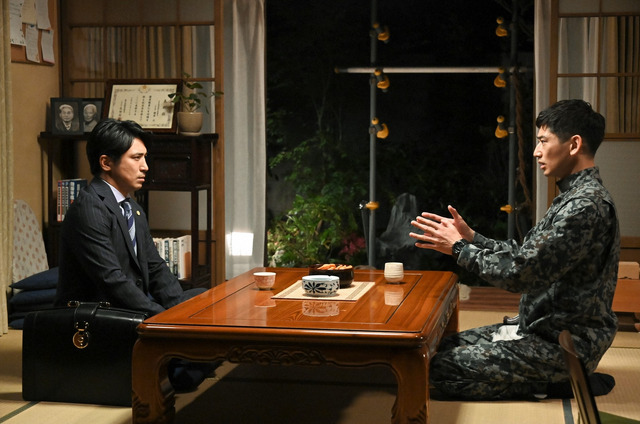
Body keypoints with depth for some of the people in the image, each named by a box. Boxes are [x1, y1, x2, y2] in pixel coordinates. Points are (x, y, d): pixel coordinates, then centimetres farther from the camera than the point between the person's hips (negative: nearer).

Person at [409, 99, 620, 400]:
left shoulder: (585, 206, -22)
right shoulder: (576, 197, 12)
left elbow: (520, 274, -24)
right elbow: (527, 256, 14)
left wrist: (459, 248, -12)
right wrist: (471, 238, 7)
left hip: (562, 342, -10)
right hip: (545, 327, 10)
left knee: (441, 368, -15)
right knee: (446, 348, 12)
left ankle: (560, 386, -6)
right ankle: (565, 378, 7)